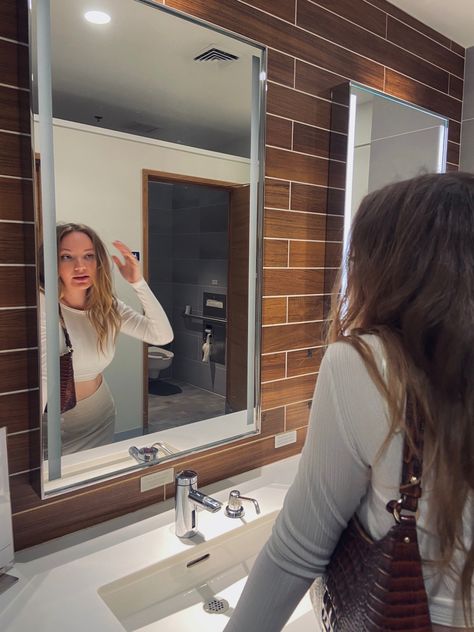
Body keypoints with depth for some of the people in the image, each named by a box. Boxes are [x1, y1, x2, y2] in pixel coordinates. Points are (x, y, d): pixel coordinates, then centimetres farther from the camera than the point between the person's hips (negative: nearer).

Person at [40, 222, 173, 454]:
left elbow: (163, 336, -14)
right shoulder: (43, 305, -21)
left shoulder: (107, 306, -6)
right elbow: (41, 377, -27)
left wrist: (138, 282, -22)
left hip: (101, 418, 5)